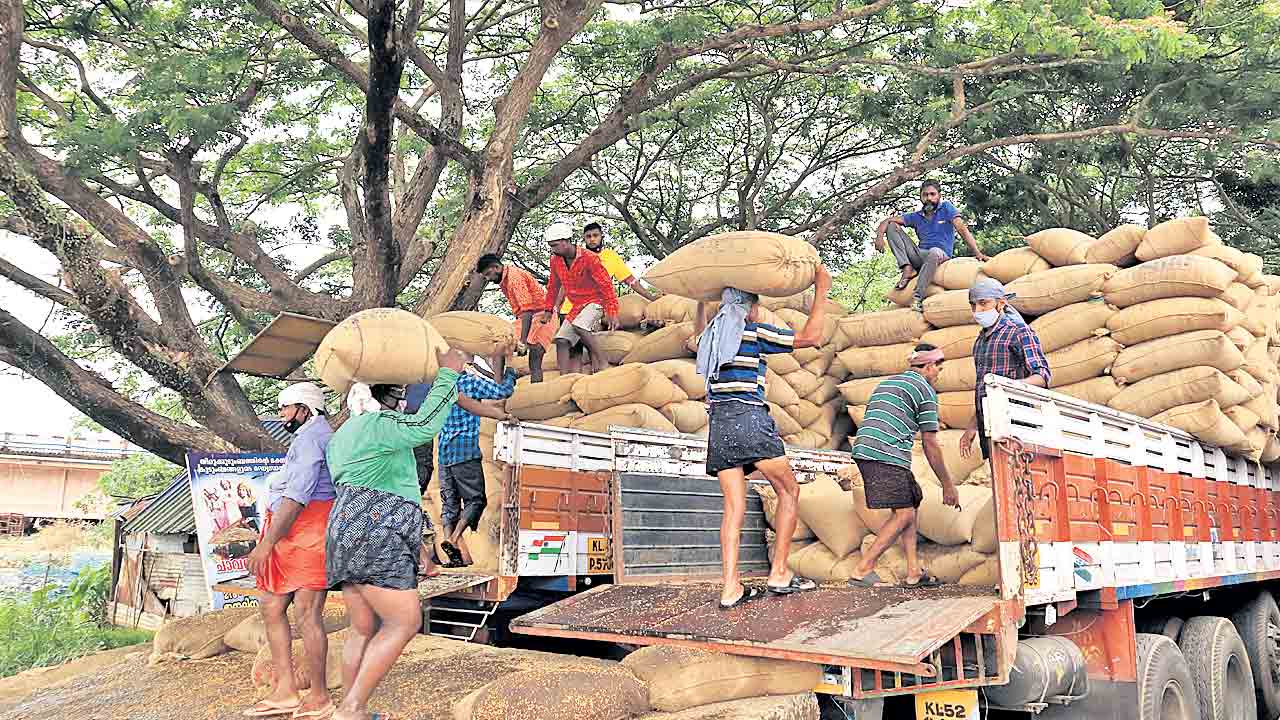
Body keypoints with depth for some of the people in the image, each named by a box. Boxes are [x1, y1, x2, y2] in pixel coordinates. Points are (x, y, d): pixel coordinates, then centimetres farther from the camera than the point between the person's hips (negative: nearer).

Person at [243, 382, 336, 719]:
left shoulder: (312, 437, -9)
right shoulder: (308, 437, 25)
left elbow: (297, 495, -19)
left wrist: (267, 543, -21)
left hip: (308, 532, -11)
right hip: (291, 537, 11)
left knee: (306, 612, -9)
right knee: (271, 606, 8)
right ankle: (285, 691, 12)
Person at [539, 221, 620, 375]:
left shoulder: (589, 258, -19)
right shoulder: (555, 260, 0)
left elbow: (606, 285, -18)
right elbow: (553, 287, 17)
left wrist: (612, 313, -23)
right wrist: (548, 310, 21)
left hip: (595, 301, -7)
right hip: (577, 305, 7)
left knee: (578, 325, -34)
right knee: (561, 341, -5)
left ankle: (602, 361, -19)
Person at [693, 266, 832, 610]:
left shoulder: (712, 335, 20)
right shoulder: (755, 332, 3)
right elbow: (810, 337, 3)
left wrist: (701, 300, 58)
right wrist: (821, 292, 11)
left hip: (718, 425, 6)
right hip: (750, 418, -6)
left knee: (734, 507, 3)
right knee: (789, 491, 8)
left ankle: (731, 588, -5)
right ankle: (779, 574, 5)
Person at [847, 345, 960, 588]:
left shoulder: (886, 383, 29)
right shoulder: (926, 391, 4)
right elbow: (930, 444, 2)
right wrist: (948, 485, 10)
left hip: (862, 449, 9)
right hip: (887, 455, -9)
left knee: (911, 504, 15)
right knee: (904, 514, -6)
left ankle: (914, 572, 12)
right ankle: (863, 570, -9)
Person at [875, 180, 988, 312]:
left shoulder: (946, 208, 4)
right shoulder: (916, 216, 13)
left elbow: (962, 230, -7)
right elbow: (887, 221, 10)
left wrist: (977, 253, -18)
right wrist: (880, 235, -13)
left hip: (941, 256, -4)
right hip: (920, 255, 4)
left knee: (934, 252, -43)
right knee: (892, 227, -7)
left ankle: (917, 298, -44)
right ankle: (907, 269, -21)